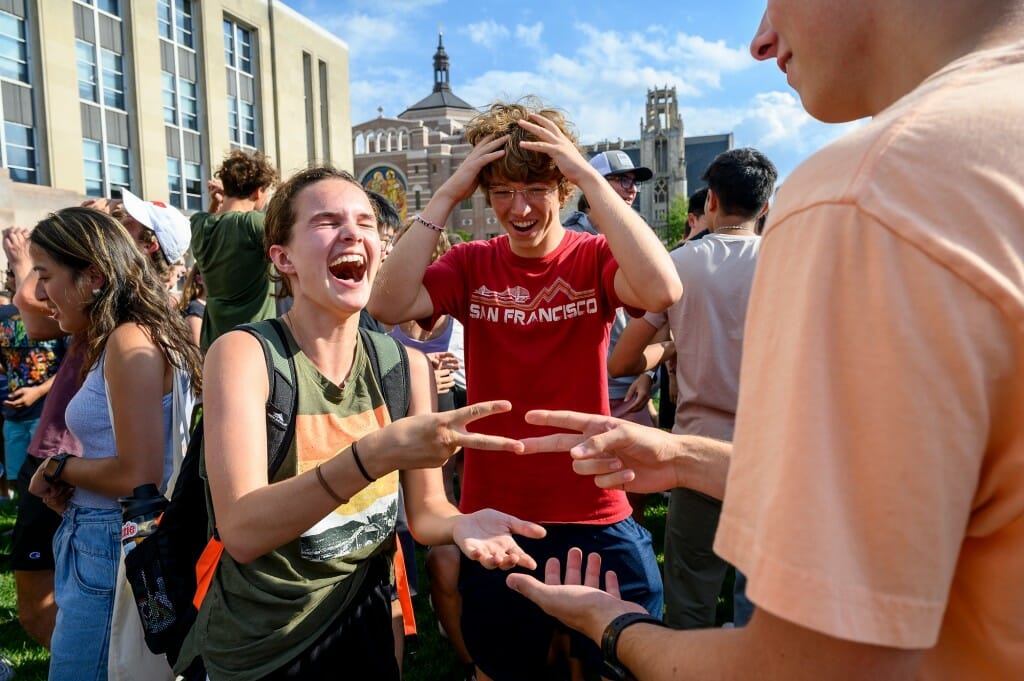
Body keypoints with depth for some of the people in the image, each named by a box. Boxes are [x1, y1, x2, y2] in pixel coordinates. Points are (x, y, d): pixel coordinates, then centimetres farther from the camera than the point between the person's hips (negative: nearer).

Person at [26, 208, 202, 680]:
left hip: (115, 548, -9)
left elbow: (137, 476, -23)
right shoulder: (112, 345, 12)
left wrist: (58, 468, -7)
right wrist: (70, 489, -1)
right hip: (102, 541, 9)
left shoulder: (129, 341, -18)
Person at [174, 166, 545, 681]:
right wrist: (376, 453, -42)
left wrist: (461, 523, -25)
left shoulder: (407, 366, -6)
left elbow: (424, 510, -2)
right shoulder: (242, 353, -19)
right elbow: (241, 532, -29)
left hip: (365, 627, 4)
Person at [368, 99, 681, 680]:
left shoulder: (594, 258, -7)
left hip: (595, 513, -1)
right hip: (493, 513, 2)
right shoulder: (471, 265, -2)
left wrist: (590, 176, -24)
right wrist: (449, 194, -19)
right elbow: (389, 305, -19)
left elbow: (663, 291, -29)